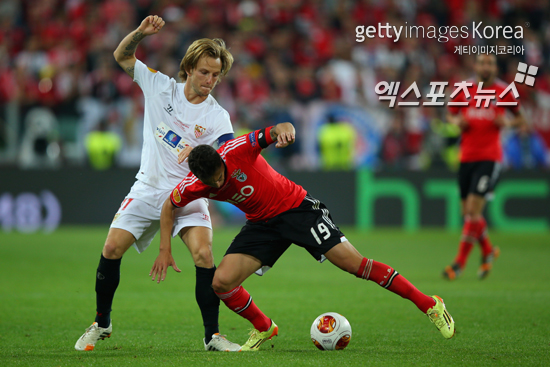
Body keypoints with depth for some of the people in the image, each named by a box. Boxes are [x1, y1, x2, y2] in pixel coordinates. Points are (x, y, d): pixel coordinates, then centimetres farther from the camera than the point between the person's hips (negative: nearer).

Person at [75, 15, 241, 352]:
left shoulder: (217, 117, -7)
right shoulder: (161, 87, 1)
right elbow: (122, 56, 7)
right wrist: (140, 33, -13)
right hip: (148, 189, 2)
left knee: (204, 254, -22)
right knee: (112, 249, -7)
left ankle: (212, 335, -12)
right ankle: (102, 324, 13)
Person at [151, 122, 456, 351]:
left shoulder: (238, 150, -25)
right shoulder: (194, 186, -12)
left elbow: (282, 131, -24)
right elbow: (169, 207, 8)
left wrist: (283, 130, -48)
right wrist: (165, 250, 1)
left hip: (296, 207, -4)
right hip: (262, 224, 4)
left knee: (353, 263, -14)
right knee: (222, 282, -13)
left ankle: (429, 305, -8)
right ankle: (263, 329, 15)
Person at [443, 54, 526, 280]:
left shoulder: (503, 91, 1)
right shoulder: (464, 90, 6)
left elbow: (520, 117, 13)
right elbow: (450, 115, 20)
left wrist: (508, 123, -9)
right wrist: (457, 121, -3)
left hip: (490, 157, -4)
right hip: (466, 157, 4)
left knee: (474, 209, -14)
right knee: (467, 210, 8)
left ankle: (460, 262, -9)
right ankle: (488, 251, 33)